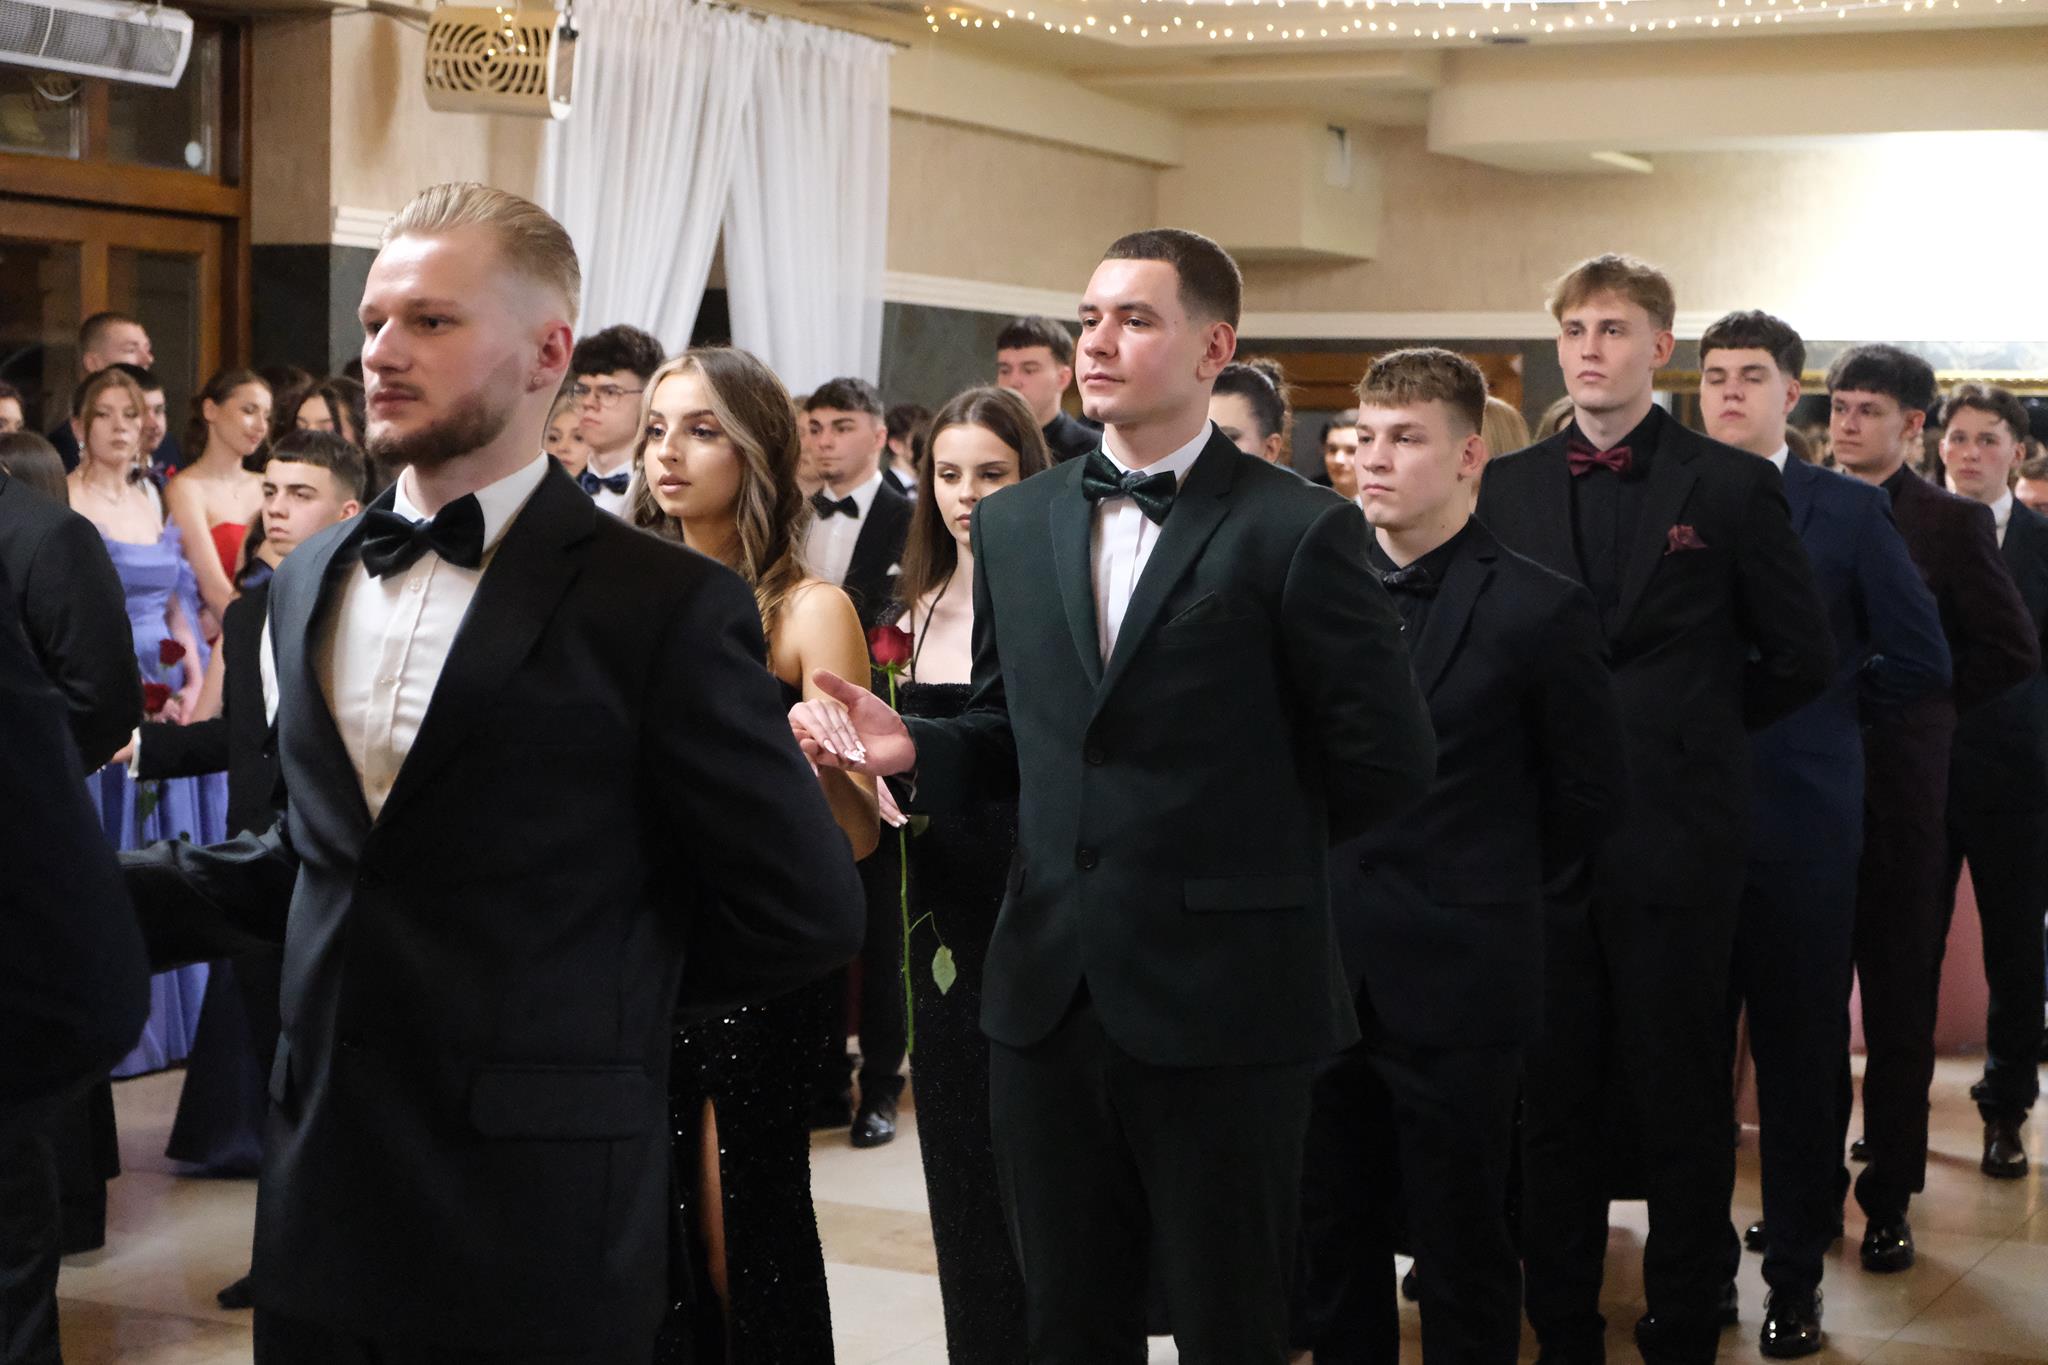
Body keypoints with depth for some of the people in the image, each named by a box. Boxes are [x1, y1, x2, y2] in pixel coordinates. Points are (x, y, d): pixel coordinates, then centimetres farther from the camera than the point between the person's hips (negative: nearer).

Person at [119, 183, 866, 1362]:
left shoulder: (664, 605, -10)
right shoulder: (312, 581, 10)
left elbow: (806, 912, -7)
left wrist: (606, 997, 2)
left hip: (537, 1228, -5)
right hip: (322, 1208, 6)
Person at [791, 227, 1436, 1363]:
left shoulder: (1298, 531, -8)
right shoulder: (1014, 524, 10)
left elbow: (1386, 761, -6)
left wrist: (1252, 847, 3)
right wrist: (912, 749, -3)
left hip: (1221, 1000, -5)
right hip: (1047, 994, 5)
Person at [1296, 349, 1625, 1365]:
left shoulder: (1538, 612, -8)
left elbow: (1590, 795, 1)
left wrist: (1488, 894, 6)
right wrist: (1317, 892, 8)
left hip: (1456, 980, -4)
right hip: (1323, 972, 4)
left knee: (1461, 1254, 6)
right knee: (1331, 1242, 12)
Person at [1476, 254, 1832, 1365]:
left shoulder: (1731, 486, 0)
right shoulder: (1505, 487, 8)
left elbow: (1802, 658, 6)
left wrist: (1695, 730, 8)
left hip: (1675, 839, -3)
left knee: (1680, 1102, 4)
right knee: (1552, 1097, 8)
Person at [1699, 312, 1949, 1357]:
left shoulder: (1850, 513, 2)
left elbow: (1920, 660, 1)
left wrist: (1815, 708, 4)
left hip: (1801, 825, -1)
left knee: (1800, 1057, 5)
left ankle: (1796, 1278, 17)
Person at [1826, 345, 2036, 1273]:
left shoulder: (1952, 523, -2)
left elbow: (2012, 651, -1)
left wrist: (1920, 706, -1)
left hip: (1896, 787, -2)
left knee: (1899, 1006, 6)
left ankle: (1890, 1197, 15)